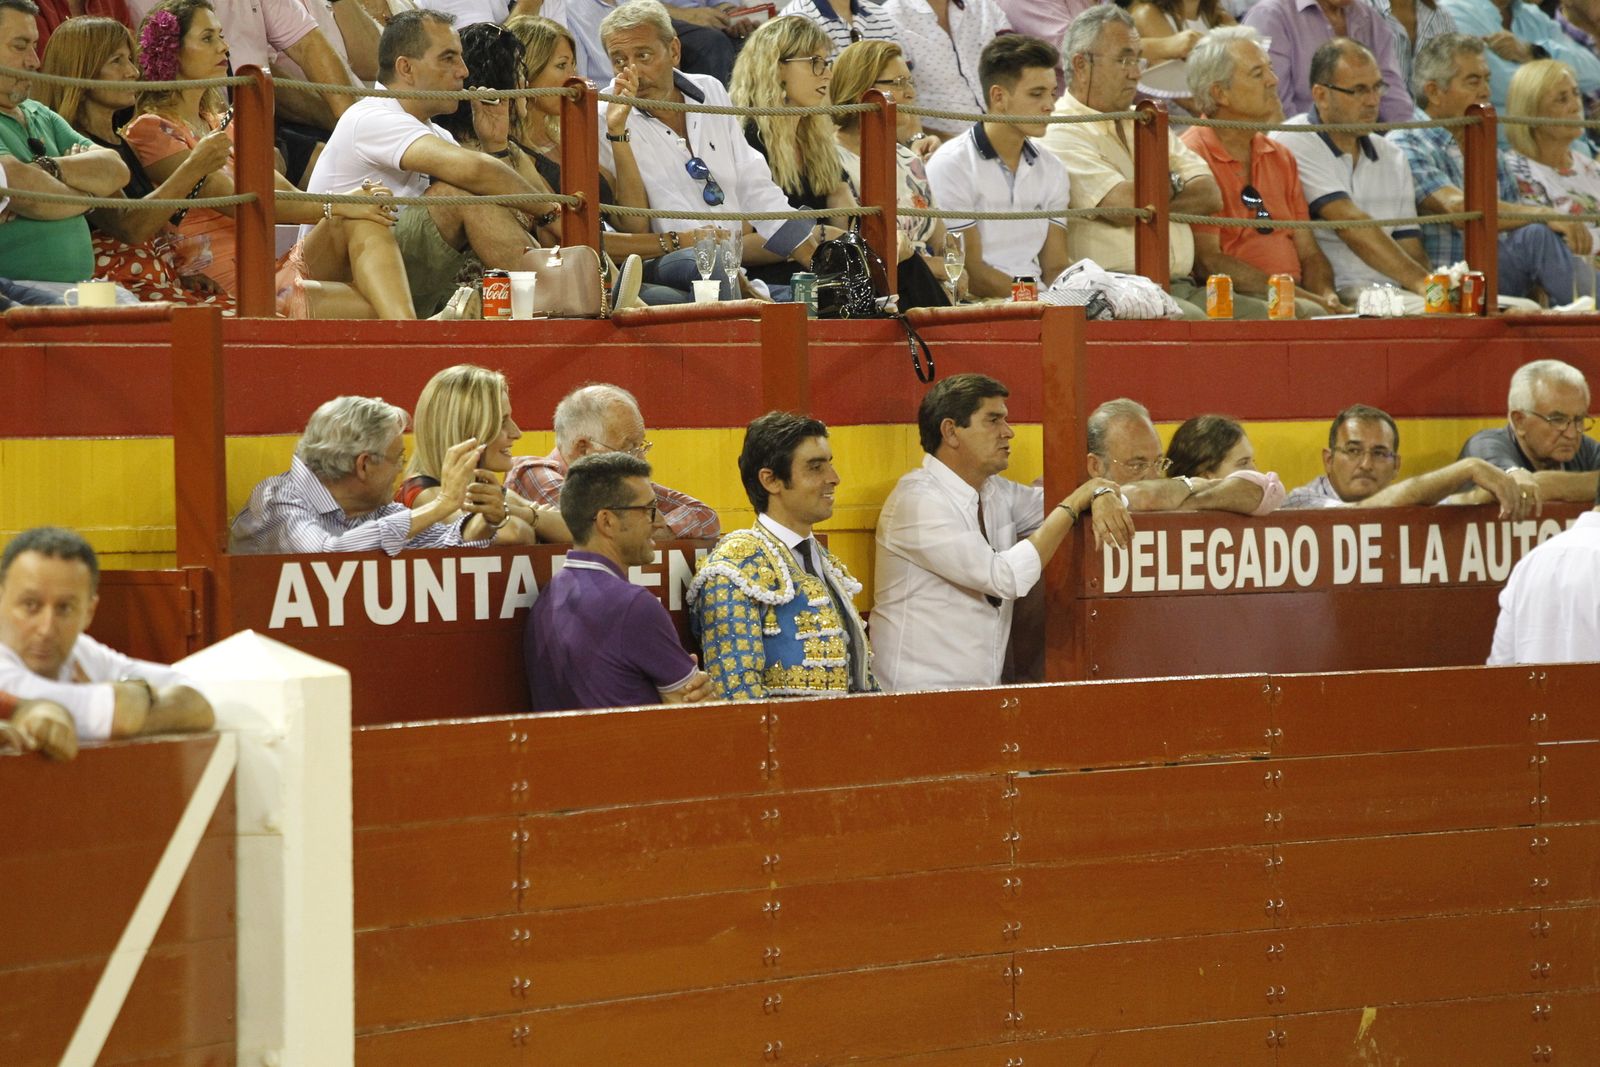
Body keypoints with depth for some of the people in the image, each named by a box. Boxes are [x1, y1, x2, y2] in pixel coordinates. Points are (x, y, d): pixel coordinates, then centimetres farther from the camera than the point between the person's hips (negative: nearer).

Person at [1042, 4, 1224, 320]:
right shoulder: (1062, 134, -3)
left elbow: (1211, 196, 14)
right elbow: (1123, 207, -16)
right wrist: (1173, 185, 6)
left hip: (1179, 287, 8)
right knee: (1189, 318, -36)